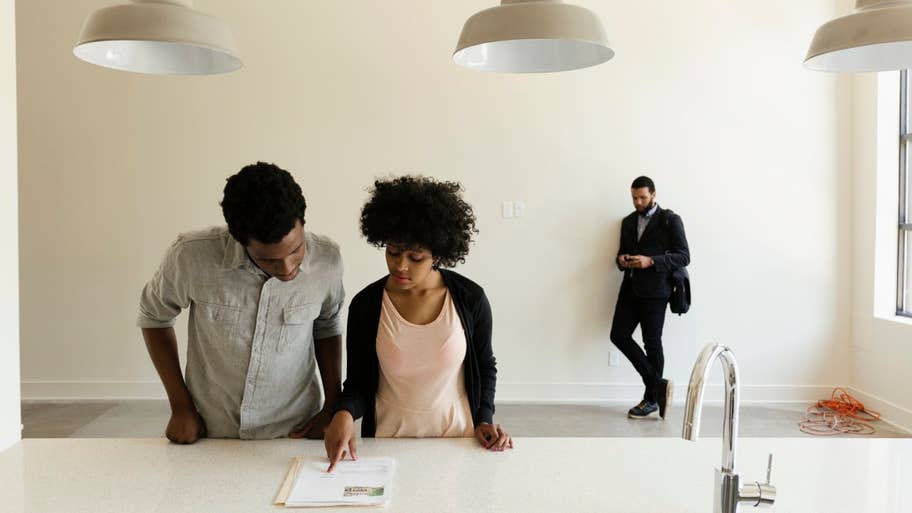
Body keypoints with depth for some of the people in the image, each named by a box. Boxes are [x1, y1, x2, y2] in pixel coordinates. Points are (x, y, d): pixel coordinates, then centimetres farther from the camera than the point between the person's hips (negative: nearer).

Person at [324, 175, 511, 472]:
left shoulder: (470, 299, -12)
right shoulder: (365, 305, -13)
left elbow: (485, 367, 4)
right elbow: (358, 383, -5)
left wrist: (484, 419, -7)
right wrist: (345, 413, -24)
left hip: (456, 437, 1)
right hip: (388, 439, 0)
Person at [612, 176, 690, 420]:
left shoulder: (670, 220, -4)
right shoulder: (628, 222, 16)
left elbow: (683, 257, -9)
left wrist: (651, 261, -20)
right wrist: (621, 259, -1)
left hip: (654, 291, -6)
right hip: (630, 288, 7)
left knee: (652, 343, -1)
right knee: (619, 336, -2)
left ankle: (651, 398, 13)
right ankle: (658, 384, 8)